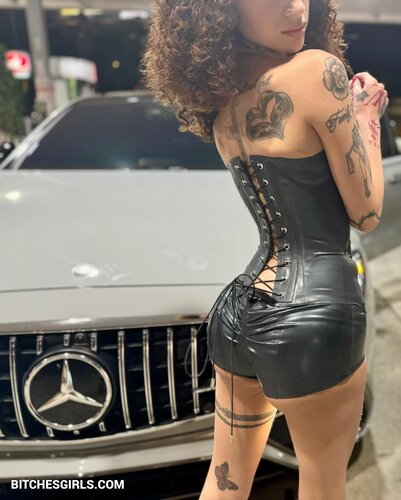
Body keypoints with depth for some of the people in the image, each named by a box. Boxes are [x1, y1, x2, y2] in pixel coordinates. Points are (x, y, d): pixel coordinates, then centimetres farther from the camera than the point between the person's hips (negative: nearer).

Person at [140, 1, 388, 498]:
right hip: (313, 313, -7)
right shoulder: (319, 70, -14)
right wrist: (365, 115, 6)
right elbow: (366, 212, -7)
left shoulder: (219, 102, 8)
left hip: (238, 307, 7)